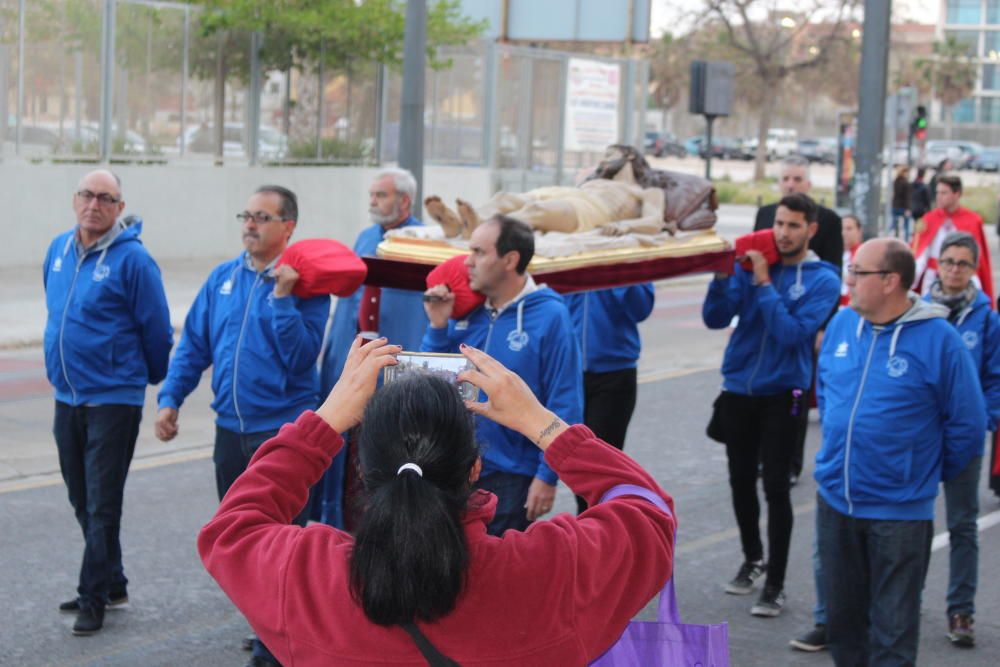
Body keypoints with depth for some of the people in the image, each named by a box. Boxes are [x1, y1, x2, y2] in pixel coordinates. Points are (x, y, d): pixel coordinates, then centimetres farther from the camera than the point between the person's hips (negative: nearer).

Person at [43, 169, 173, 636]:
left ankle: (94, 596, 5)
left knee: (102, 505, -2)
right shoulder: (58, 250, 8)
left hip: (112, 400, -7)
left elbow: (156, 329, -7)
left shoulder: (132, 259, -13)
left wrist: (154, 378, 5)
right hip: (67, 398, 7)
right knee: (82, 501, 14)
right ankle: (112, 583, 27)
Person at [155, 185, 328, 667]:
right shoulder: (223, 277, 7)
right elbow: (194, 344, 10)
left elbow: (301, 357, -18)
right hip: (231, 428, 6)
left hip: (284, 428, -6)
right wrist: (170, 398, 1)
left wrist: (281, 298, -25)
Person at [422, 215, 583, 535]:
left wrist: (548, 476, -16)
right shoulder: (466, 311, 4)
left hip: (512, 475, -5)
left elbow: (564, 405, -13)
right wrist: (438, 326, -6)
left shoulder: (550, 317, -12)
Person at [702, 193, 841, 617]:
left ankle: (775, 584, 3)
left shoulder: (822, 279, -7)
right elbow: (715, 319, -4)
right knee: (741, 480, 14)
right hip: (737, 390, 4)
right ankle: (752, 558, 35)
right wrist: (723, 275, -19)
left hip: (781, 395, -4)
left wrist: (765, 284, -19)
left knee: (776, 487, -5)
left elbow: (794, 333, -19)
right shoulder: (750, 263, 1)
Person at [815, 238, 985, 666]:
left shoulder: (938, 340, -14)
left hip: (899, 513, -5)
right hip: (835, 500, 5)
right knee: (842, 616, 17)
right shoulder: (842, 324, 1)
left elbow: (967, 425, -7)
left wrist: (928, 475, 2)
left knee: (892, 631, 3)